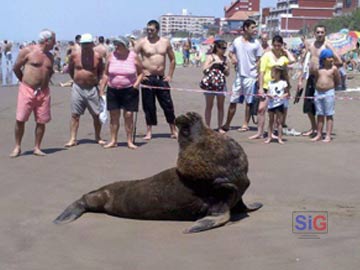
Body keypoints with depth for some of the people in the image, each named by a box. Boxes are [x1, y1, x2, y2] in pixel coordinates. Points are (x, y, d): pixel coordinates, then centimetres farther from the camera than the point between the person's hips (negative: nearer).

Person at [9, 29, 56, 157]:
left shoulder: (50, 57, 11)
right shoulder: (27, 51, -5)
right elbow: (16, 68, 3)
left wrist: (43, 84, 12)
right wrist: (25, 81, 11)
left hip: (43, 92, 5)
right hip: (27, 90, -4)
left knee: (41, 121, 2)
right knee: (20, 120, -4)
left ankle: (37, 148, 14)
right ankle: (17, 147, 9)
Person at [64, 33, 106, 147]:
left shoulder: (97, 56, -2)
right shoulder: (74, 55, -1)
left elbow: (101, 71, 11)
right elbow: (70, 69, 13)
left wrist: (97, 81, 3)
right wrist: (76, 79, 8)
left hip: (92, 88, 0)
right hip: (77, 88, 0)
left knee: (96, 114, 3)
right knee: (75, 114, 1)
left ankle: (97, 137, 19)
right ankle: (73, 139, 6)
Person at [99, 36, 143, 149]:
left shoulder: (134, 57, -3)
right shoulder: (111, 56, 3)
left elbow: (140, 72, 6)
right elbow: (106, 74, 9)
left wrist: (137, 83, -12)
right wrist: (101, 89, 5)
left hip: (129, 90, -2)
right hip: (113, 90, 2)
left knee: (128, 115, -2)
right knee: (114, 116, 4)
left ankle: (130, 141, 9)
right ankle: (113, 141, 14)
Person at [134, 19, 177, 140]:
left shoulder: (165, 42, 7)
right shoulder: (142, 42, -3)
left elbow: (172, 59, 15)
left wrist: (170, 75, 7)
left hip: (161, 78, 2)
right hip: (147, 78, -2)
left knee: (168, 104, 3)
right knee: (148, 106, 2)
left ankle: (173, 130, 14)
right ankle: (149, 131, 12)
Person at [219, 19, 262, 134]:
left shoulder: (256, 43, -2)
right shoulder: (237, 41, 4)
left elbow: (258, 61, 0)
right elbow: (231, 52, 18)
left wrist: (259, 76, -8)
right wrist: (233, 57, -5)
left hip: (251, 76, -2)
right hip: (239, 75, 2)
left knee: (249, 102, 5)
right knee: (233, 101, 5)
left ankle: (245, 124, 16)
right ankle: (227, 125, 13)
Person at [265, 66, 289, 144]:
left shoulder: (283, 83, -4)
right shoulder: (270, 83, 8)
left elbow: (287, 93, 0)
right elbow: (268, 93, 9)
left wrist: (283, 96, -19)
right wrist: (269, 95, -13)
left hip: (279, 104, -4)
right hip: (271, 104, 4)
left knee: (279, 121, 1)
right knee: (271, 121, 10)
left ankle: (280, 138, 5)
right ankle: (269, 137, 16)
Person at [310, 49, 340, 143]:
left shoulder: (334, 68, -2)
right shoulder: (318, 68, 6)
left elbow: (338, 82, 4)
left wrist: (330, 86, 5)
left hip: (329, 93, -4)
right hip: (318, 93, 4)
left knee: (329, 115, 0)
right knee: (320, 115, 11)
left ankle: (328, 136, 1)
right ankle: (319, 134, 18)